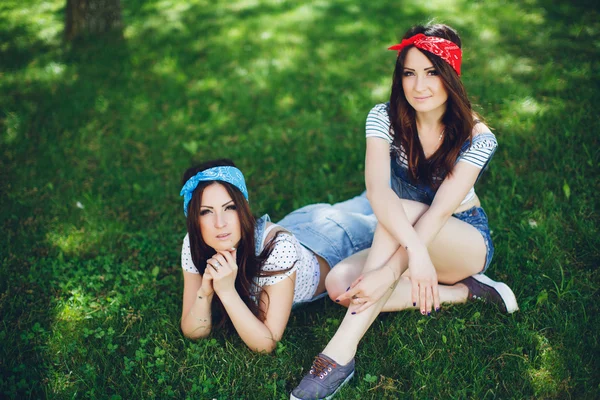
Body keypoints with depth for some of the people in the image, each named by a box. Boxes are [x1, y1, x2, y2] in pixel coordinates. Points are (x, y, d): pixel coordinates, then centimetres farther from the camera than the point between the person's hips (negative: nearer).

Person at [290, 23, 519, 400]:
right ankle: (462, 291, -12)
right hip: (402, 239, 4)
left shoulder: (477, 137, -20)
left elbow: (439, 211, -31)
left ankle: (342, 352, -37)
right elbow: (377, 188, -33)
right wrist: (416, 251, -49)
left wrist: (390, 272, -44)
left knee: (404, 211, -37)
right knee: (339, 283, -24)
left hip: (466, 241, -3)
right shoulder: (385, 118, -15)